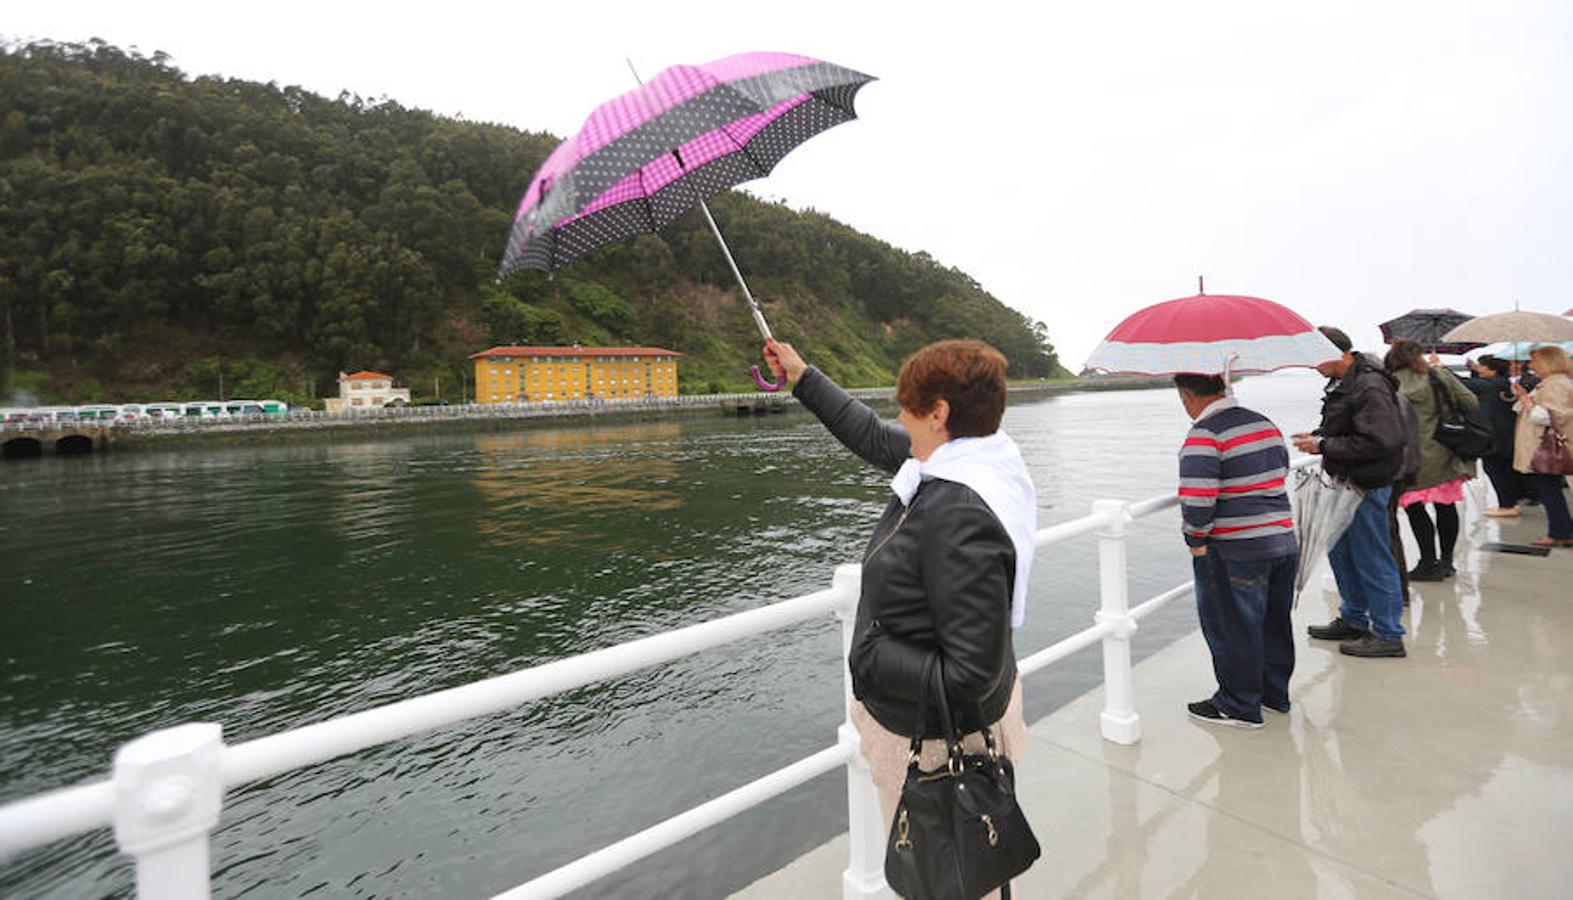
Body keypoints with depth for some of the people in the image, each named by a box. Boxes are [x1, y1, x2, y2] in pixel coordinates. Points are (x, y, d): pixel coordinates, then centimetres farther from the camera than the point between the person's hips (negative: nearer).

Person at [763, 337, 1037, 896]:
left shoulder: (960, 517, -34)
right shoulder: (950, 468, -5)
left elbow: (971, 674, -31)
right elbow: (872, 436, 12)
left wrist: (869, 653, -19)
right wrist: (803, 378, 18)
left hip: (934, 741, -9)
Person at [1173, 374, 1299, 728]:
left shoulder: (1203, 436, -18)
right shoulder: (1265, 423, 9)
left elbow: (1197, 499, -25)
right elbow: (1282, 471, 19)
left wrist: (1195, 539, -10)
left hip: (1234, 552, -8)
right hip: (1284, 541, 9)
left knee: (1231, 628, 7)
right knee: (1275, 622, 22)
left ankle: (1240, 706, 20)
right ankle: (1276, 694, 38)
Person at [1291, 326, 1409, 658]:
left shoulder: (1369, 388, -20)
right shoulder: (1343, 382, 11)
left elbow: (1378, 443, -26)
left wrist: (1324, 446, -20)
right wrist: (1318, 437, 6)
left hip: (1367, 485, -10)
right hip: (1347, 482, 10)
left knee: (1372, 559, 0)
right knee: (1342, 553, 18)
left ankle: (1388, 635, 12)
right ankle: (1354, 621, 33)